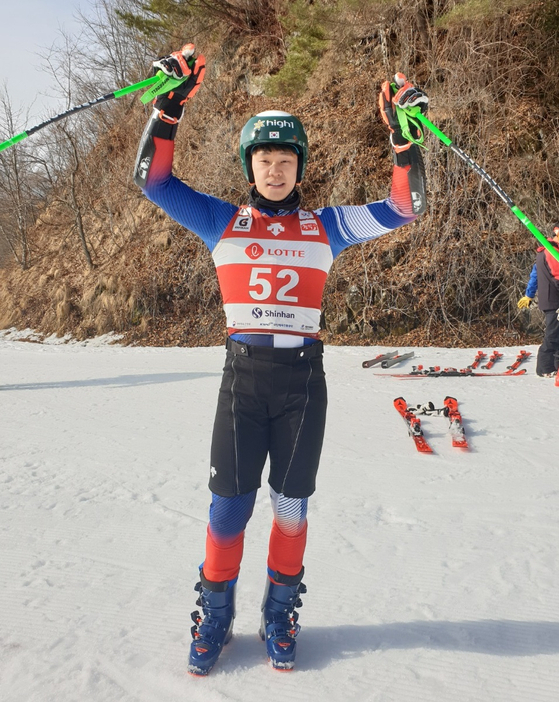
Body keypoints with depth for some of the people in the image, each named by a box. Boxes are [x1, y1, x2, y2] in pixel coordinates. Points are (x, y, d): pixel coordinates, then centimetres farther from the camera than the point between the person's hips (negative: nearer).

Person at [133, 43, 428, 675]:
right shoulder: (223, 221, 8)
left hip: (303, 379, 1)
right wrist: (169, 106, -4)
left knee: (291, 503, 10)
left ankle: (280, 611, 30)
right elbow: (152, 179, 4)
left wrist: (404, 137, -1)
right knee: (230, 504, 3)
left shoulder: (325, 226, 9)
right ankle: (215, 612, 25)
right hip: (243, 375, -1)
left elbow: (404, 209, 8)